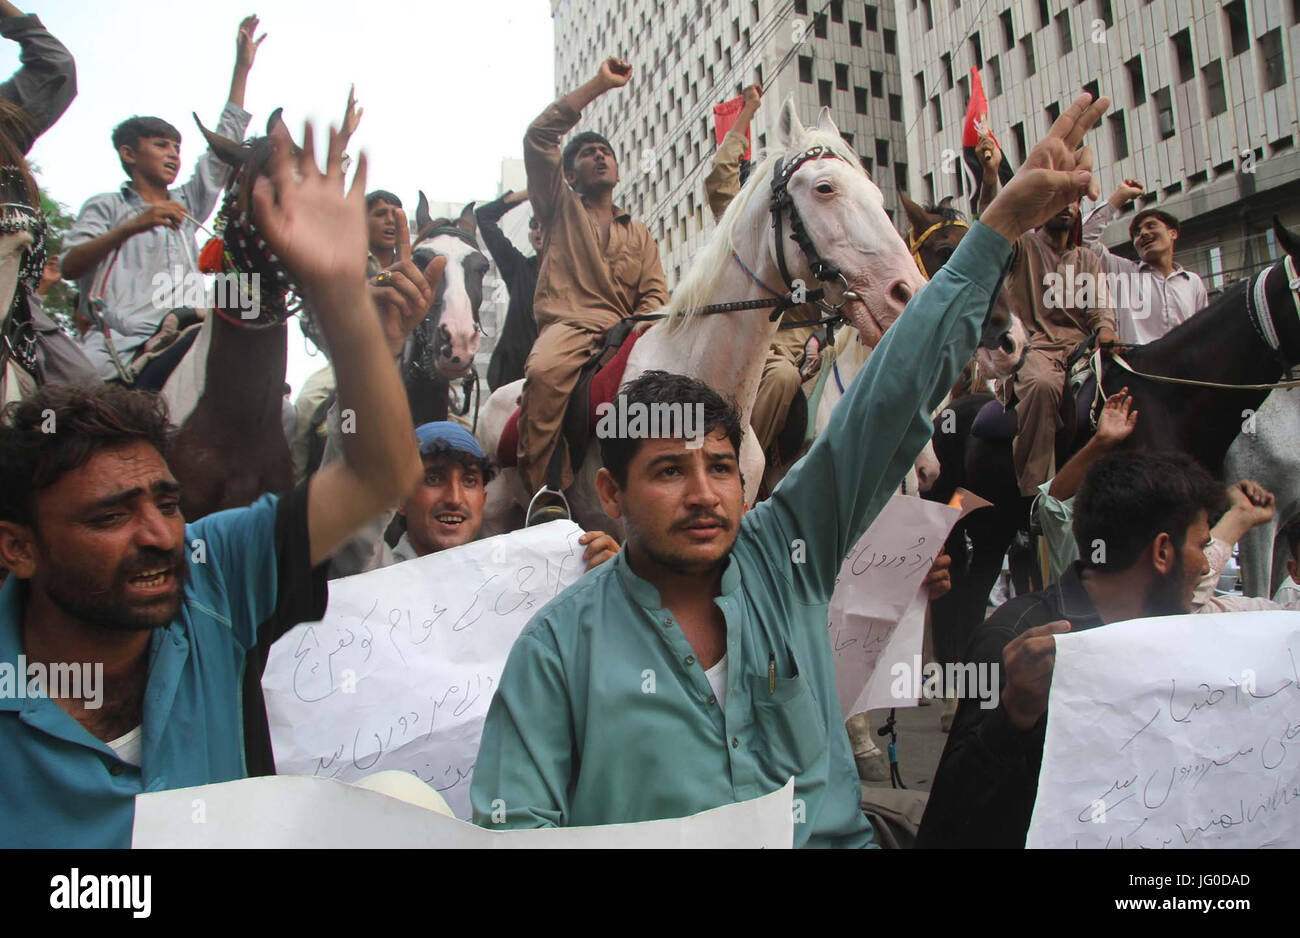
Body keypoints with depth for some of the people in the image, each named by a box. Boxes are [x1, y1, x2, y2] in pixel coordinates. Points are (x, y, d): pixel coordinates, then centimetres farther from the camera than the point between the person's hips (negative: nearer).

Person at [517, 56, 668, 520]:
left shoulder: (639, 234, 30)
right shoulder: (561, 209, 21)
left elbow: (655, 291, 16)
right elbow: (538, 136, 9)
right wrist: (599, 84, 8)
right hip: (568, 322, -3)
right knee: (544, 371, -37)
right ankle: (546, 494, -36)